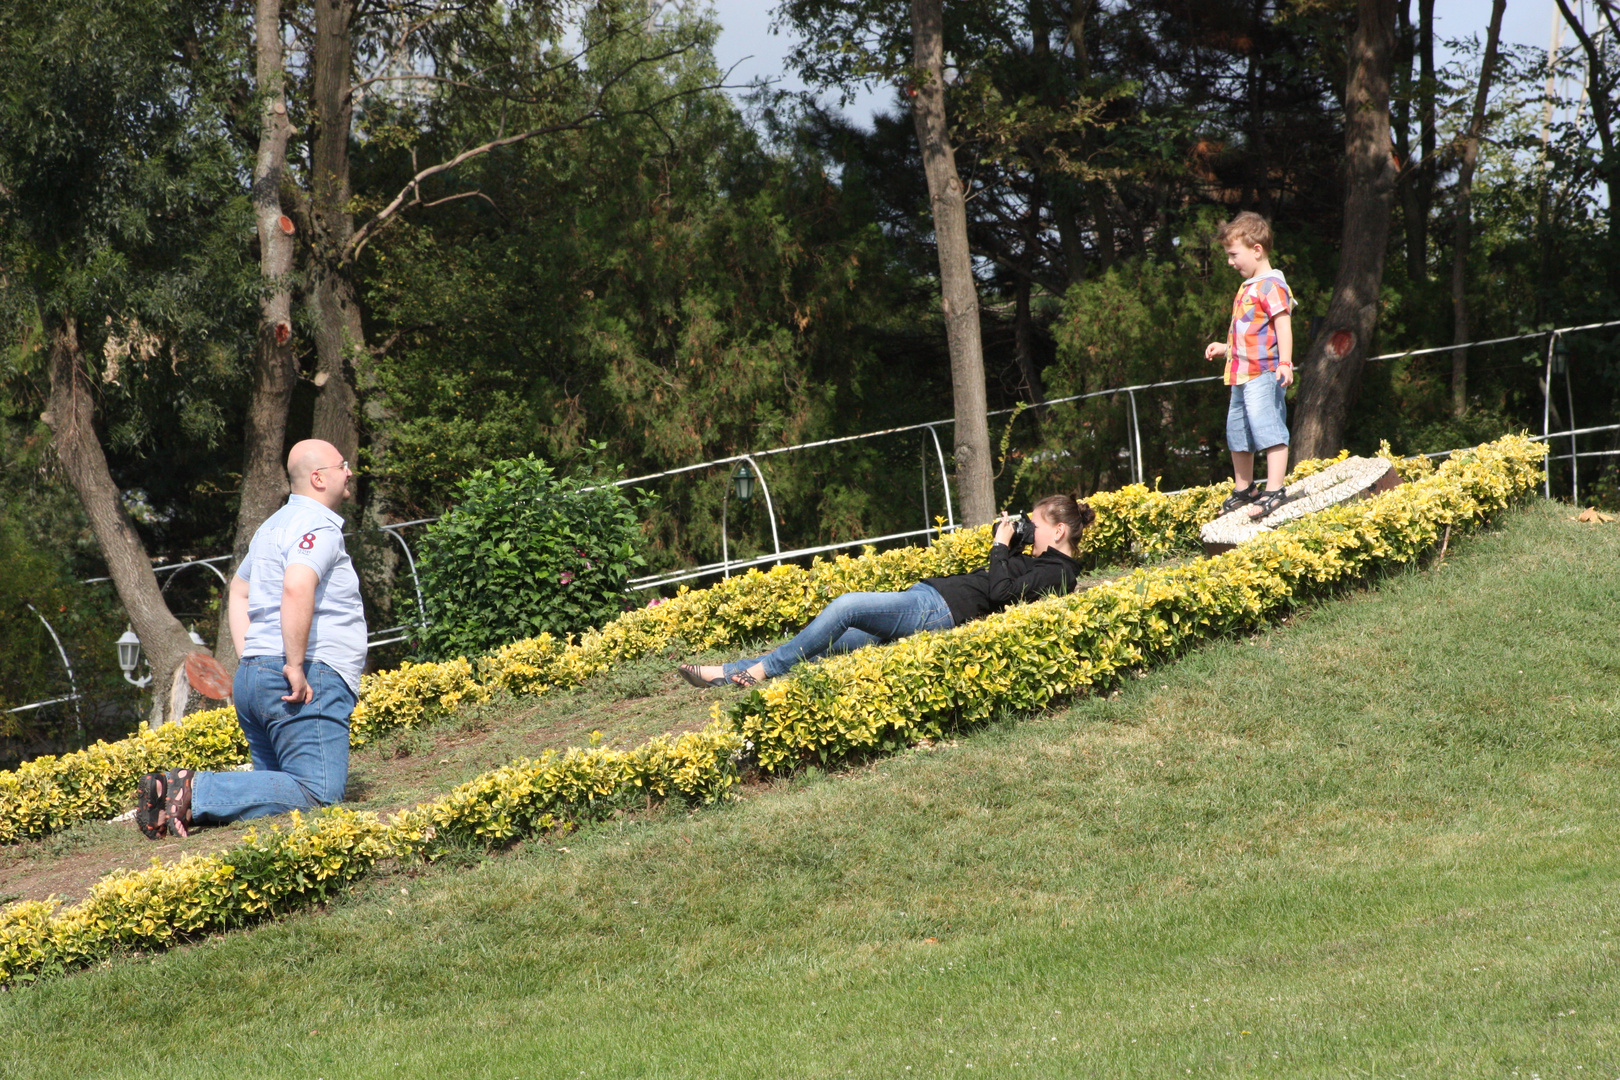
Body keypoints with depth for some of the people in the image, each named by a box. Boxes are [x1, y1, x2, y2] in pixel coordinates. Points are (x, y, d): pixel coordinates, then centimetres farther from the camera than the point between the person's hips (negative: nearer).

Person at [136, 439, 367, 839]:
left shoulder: (276, 525, 24)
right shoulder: (319, 526, -8)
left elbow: (239, 592, 35)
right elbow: (297, 587, -27)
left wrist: (248, 661, 27)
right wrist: (296, 665, -23)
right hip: (308, 683, -10)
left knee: (277, 787, 11)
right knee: (317, 793, -17)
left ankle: (173, 793, -7)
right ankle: (194, 793, -27)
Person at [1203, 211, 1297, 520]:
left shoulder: (1270, 285, -12)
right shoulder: (1248, 287, 19)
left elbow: (1282, 326, -20)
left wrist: (1284, 363, -28)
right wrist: (1225, 348, 27)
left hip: (1263, 374, -11)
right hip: (1241, 375, 11)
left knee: (1268, 430, -14)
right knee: (1237, 434, 17)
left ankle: (1274, 491, -16)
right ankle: (1243, 489, 30)